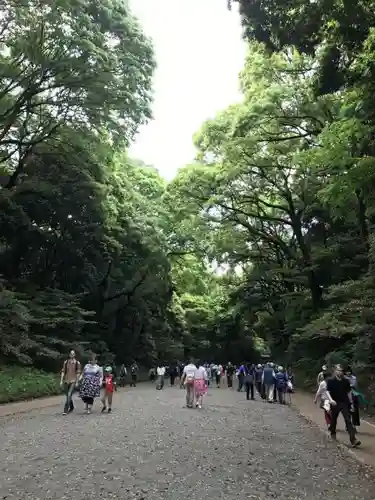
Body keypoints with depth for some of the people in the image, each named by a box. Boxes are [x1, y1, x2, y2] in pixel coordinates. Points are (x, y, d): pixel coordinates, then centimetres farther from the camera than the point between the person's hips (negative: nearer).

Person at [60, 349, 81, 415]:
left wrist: (77, 382, -3)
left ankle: (65, 410, -11)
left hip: (73, 381, -4)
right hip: (66, 381, 4)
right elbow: (63, 371, 6)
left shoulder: (77, 363, -2)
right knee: (67, 396, 14)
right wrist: (61, 380, 1)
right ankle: (71, 407, 34)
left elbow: (78, 373, 0)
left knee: (69, 395, -14)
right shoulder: (66, 362, 5)